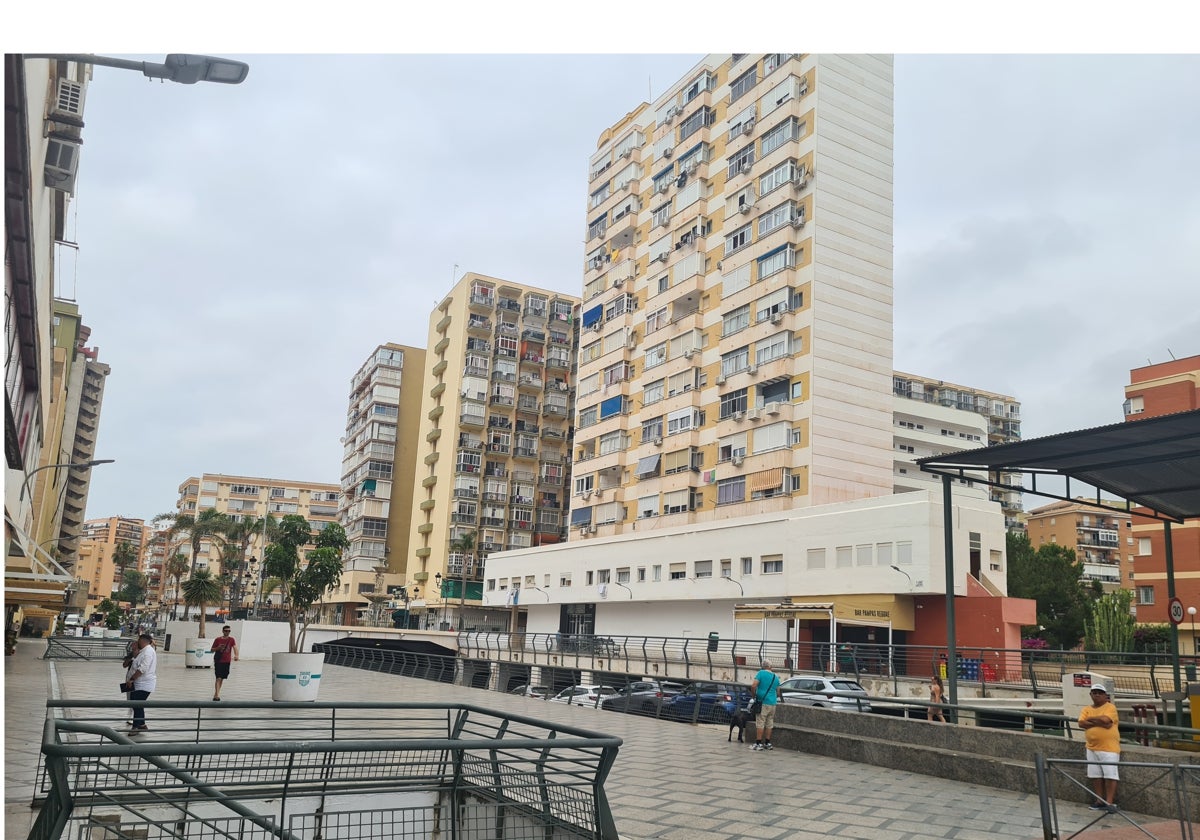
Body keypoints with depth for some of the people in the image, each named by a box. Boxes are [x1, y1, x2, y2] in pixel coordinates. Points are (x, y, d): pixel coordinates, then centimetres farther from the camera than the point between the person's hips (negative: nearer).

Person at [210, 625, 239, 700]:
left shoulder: (231, 640, 1)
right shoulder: (217, 640, -1)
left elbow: (235, 647, -15)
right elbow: (212, 650, 6)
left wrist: (236, 655, -34)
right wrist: (218, 648, -16)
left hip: (227, 661, 3)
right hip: (218, 661, -2)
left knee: (222, 678, 12)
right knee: (218, 678, -13)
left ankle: (216, 693, 26)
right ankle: (217, 694, -16)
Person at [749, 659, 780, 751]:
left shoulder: (761, 673, -7)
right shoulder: (775, 677, 12)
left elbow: (753, 686, -17)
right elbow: (778, 692, 19)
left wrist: (753, 695, -2)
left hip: (763, 702, -6)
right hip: (773, 703, 6)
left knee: (760, 723, -4)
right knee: (769, 724, 11)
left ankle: (759, 744, -4)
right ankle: (767, 743, 16)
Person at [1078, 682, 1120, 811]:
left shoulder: (1110, 707, -3)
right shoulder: (1087, 709, 10)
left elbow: (1105, 719, -22)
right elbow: (1081, 724, -5)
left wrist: (1090, 719, -7)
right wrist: (1099, 723, -16)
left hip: (1109, 748, -5)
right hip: (1092, 748, 6)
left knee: (1110, 775, -7)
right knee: (1096, 775, 9)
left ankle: (1109, 802, -3)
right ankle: (1099, 801, 17)